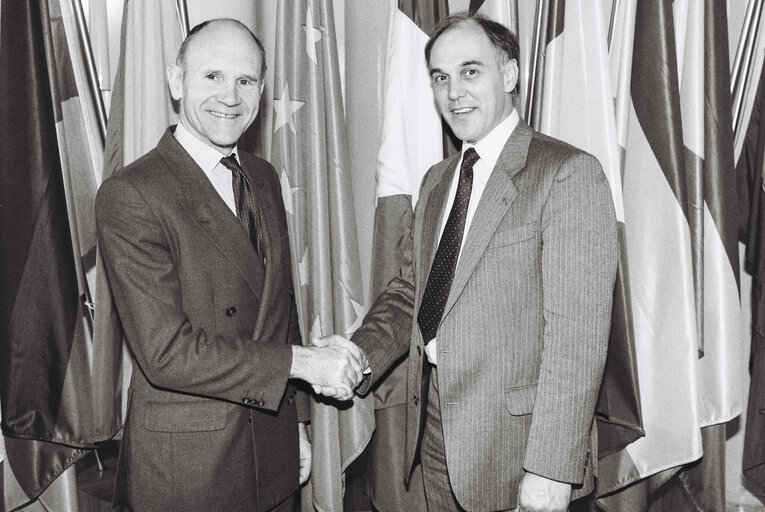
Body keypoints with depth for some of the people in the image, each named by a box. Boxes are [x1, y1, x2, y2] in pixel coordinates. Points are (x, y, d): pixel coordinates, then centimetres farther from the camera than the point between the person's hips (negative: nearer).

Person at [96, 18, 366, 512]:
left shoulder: (264, 177, 6)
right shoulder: (129, 195, -17)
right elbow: (165, 351, -22)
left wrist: (296, 421, 12)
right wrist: (301, 361, -19)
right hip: (184, 464, -5)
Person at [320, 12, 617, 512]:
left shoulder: (569, 173, -13)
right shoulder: (437, 179, 12)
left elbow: (577, 335, -19)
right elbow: (410, 288, 12)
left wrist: (550, 470, -21)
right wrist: (360, 351, -7)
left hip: (515, 440, -6)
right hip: (433, 431, 7)